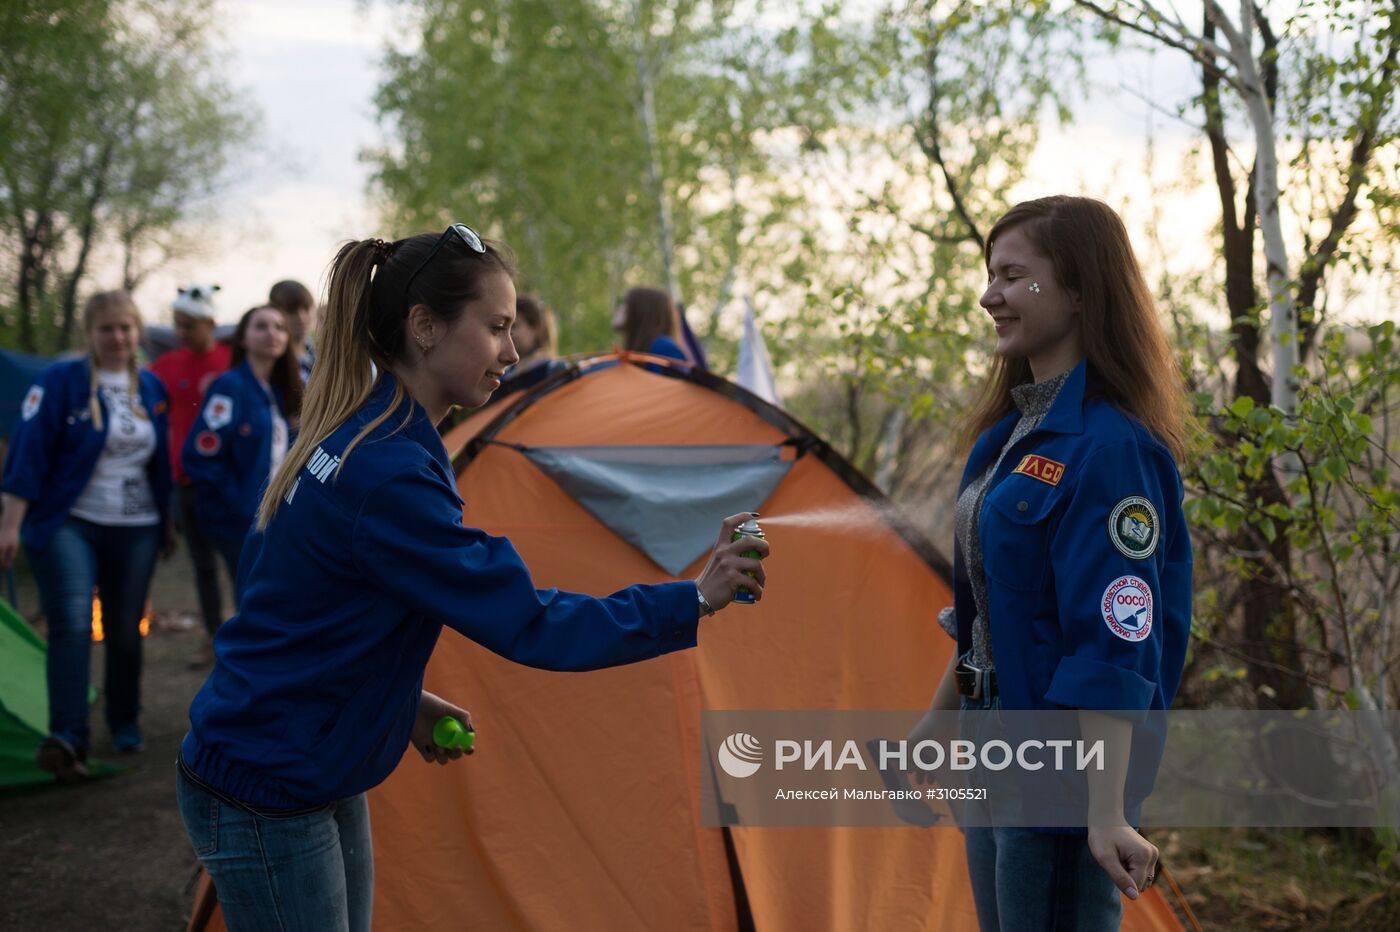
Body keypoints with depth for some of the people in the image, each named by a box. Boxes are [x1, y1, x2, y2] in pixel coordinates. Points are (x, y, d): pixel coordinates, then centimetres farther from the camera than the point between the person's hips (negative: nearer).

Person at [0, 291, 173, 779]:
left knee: (125, 631, 9)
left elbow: (162, 461, 18)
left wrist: (168, 521, 21)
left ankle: (125, 724, 27)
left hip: (134, 529, 4)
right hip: (68, 524, -4)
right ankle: (67, 739, -21)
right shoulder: (61, 382, -6)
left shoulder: (152, 389, 9)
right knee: (71, 623, -18)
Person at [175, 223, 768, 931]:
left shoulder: (352, 438, 5)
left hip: (321, 783, 10)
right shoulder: (388, 474, -26)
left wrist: (403, 699, 8)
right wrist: (693, 600, -21)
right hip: (262, 801, -10)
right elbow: (526, 624, -25)